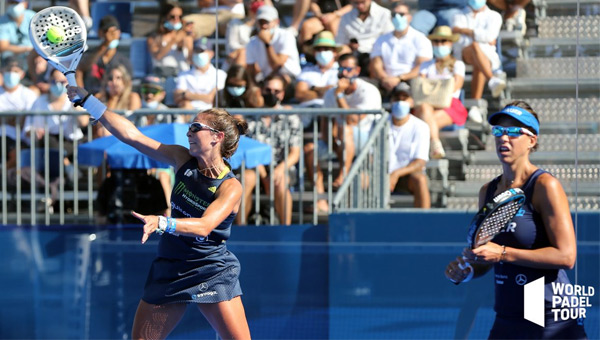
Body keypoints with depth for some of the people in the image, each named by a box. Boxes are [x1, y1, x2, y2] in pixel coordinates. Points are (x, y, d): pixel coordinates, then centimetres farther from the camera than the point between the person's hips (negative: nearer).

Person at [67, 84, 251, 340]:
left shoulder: (230, 187, -14)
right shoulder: (183, 160, 1)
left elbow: (204, 225, -29)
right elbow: (131, 135, -1)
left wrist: (161, 223, -44)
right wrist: (88, 100, -4)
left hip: (212, 273, -5)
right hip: (169, 269, 5)